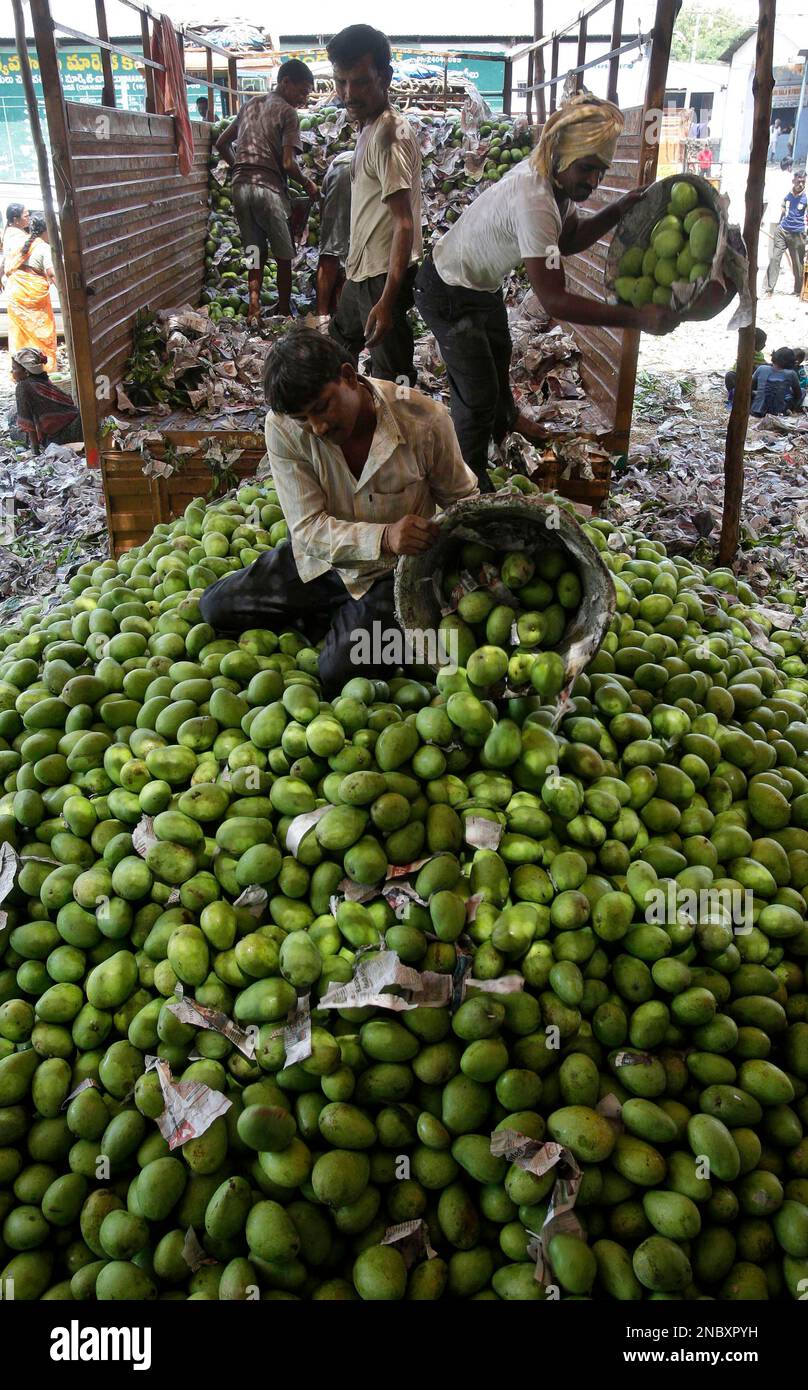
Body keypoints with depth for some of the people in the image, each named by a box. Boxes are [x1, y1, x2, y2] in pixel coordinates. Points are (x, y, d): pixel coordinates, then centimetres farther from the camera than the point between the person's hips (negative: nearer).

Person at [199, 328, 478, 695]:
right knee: (215, 607, 1)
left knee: (339, 673, -22)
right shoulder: (283, 426, -20)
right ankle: (336, 612, 14)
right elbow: (308, 528, -22)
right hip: (321, 559, 4)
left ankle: (345, 619, 13)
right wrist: (383, 537, -40)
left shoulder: (424, 419, -24)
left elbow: (462, 499, -9)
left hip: (392, 570, -3)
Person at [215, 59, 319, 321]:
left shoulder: (251, 104, 18)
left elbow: (222, 143, 21)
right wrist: (308, 183, 3)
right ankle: (285, 314, 12)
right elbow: (288, 163, -12)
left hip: (240, 187, 6)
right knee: (283, 255, 6)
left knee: (254, 252, 11)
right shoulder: (288, 112, -4)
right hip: (269, 188, -6)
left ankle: (254, 310, 1)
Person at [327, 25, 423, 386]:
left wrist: (387, 300, -32)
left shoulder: (389, 133, -18)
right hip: (361, 274, 11)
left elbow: (404, 223, -25)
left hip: (383, 278, -11)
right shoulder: (368, 128, 13)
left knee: (392, 378, -5)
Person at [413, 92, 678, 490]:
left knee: (499, 357, 30)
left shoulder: (556, 177, -9)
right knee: (477, 396, -9)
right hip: (450, 295, -10)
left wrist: (619, 209, -13)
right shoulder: (533, 201, -38)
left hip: (483, 285, 10)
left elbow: (568, 239, 5)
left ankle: (504, 420, 58)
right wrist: (636, 317, -44)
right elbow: (554, 300, -42)